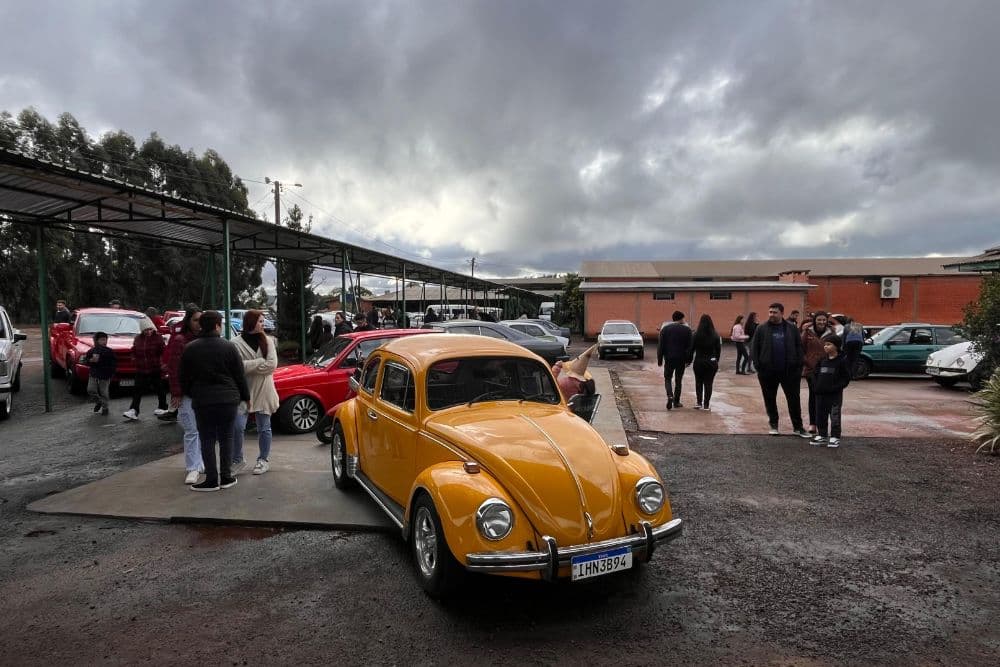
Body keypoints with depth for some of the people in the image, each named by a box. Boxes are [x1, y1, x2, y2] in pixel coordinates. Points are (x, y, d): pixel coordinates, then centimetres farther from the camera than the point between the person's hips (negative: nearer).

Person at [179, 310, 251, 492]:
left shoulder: (190, 349, 0)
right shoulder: (228, 347, -3)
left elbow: (184, 378, 6)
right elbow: (240, 375, 0)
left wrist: (190, 394, 22)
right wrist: (246, 397, 10)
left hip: (202, 401, 0)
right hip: (229, 399, 0)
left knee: (207, 440, 6)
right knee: (226, 438, 9)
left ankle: (212, 479, 7)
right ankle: (226, 477, 13)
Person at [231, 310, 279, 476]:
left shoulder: (268, 341, 3)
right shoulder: (236, 343, -4)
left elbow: (272, 364, -7)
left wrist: (249, 365, -11)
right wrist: (260, 363, -14)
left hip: (263, 391, 2)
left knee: (264, 428, 10)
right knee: (237, 426, -9)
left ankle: (264, 459, 24)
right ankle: (237, 460, 9)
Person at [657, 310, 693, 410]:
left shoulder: (665, 329, 1)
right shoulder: (687, 329, -1)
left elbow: (660, 346, -1)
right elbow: (689, 346, -3)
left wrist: (659, 359, 3)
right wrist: (688, 359, 3)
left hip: (669, 358, 0)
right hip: (681, 359, 0)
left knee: (667, 378, 10)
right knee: (678, 380, 11)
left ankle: (670, 396, -15)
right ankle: (676, 402, 15)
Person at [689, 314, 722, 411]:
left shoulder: (696, 335, -9)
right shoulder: (716, 335, -5)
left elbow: (691, 349, -5)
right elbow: (718, 350, 2)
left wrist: (689, 360, 5)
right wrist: (716, 361, 14)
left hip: (699, 362, -1)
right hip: (711, 362, 1)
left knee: (698, 382, 15)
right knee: (708, 383, 7)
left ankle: (699, 402, 10)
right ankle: (706, 405, 7)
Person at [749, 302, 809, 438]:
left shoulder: (791, 328, 3)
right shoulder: (762, 329, 1)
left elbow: (799, 347, 5)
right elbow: (754, 348, 1)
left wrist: (799, 365, -3)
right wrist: (757, 365, -8)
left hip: (789, 370, 0)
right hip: (768, 371, 0)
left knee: (794, 399, 4)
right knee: (770, 400, 9)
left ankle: (798, 427, 14)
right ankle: (773, 425, 23)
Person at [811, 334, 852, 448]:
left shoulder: (842, 360, -6)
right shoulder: (822, 360, 9)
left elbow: (846, 378, -8)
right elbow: (815, 373, 16)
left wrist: (837, 387, -16)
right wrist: (817, 385, 2)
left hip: (835, 394, -6)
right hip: (821, 394, 6)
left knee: (835, 416, 0)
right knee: (820, 415, 11)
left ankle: (835, 437, 9)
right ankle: (822, 436, 21)